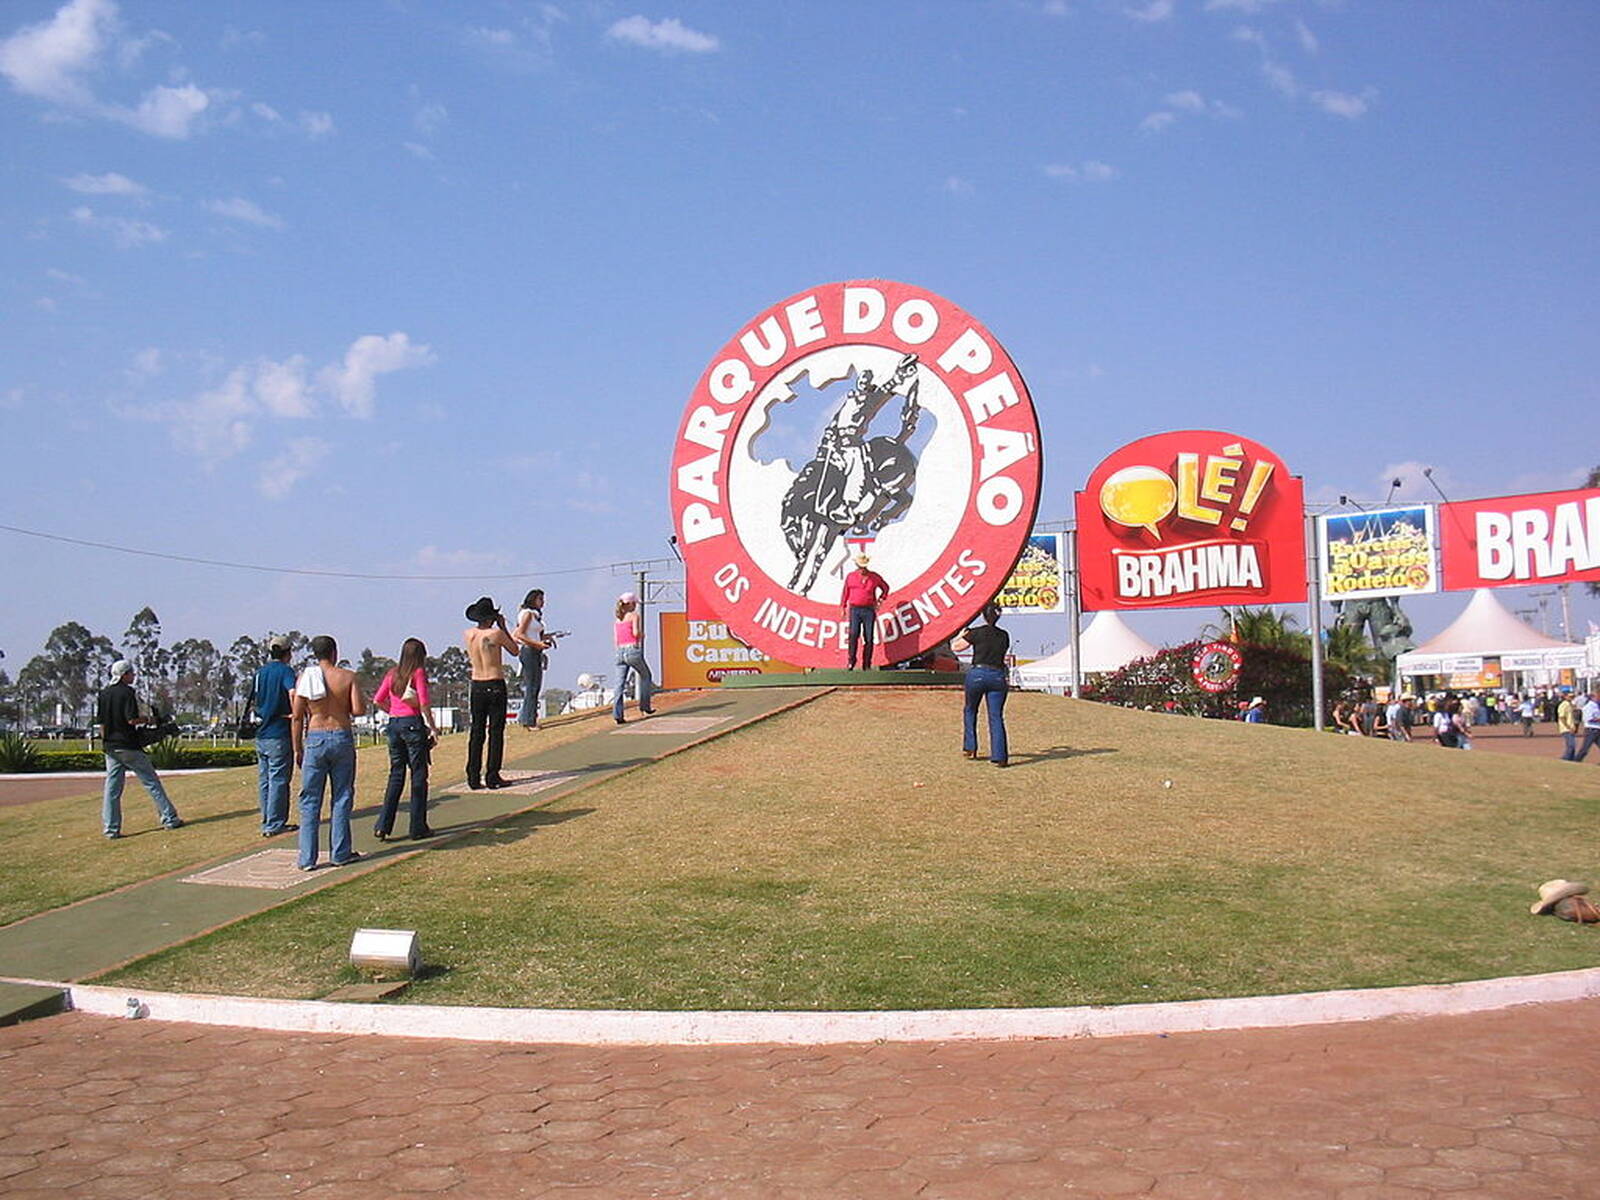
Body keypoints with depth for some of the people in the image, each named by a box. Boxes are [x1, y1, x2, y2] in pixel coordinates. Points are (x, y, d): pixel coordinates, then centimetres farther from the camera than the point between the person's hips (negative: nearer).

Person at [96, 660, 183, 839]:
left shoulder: (103, 693, 9)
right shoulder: (127, 692, -12)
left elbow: (100, 721, 11)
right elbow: (132, 719, -20)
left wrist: (105, 741, 18)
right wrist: (148, 719, -2)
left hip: (110, 747, 6)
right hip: (129, 746, -6)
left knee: (112, 788, 7)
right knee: (151, 782, 2)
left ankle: (111, 829, 4)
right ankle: (170, 819, 4)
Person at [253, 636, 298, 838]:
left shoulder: (260, 672, 13)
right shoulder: (285, 670, -9)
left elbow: (253, 700, 20)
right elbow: (293, 693, -26)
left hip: (260, 734, 7)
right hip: (279, 734, -7)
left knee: (265, 780, 12)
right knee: (278, 780, -2)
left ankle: (267, 822, 17)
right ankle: (274, 825, 0)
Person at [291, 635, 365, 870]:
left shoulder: (304, 678, 1)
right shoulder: (348, 677, -2)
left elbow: (297, 717, 0)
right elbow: (358, 710, -9)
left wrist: (297, 749, 7)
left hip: (314, 739, 1)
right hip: (341, 737, -1)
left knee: (310, 801, 6)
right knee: (341, 798, 9)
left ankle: (307, 858, 4)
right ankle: (340, 853, 11)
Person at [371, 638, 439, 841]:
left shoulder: (393, 673, 10)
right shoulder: (418, 673, -6)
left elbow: (378, 700, 8)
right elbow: (424, 703, -13)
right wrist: (433, 727, -6)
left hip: (394, 724, 6)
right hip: (413, 723, -6)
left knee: (396, 775, 12)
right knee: (419, 775, 2)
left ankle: (382, 826, 6)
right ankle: (417, 828, 5)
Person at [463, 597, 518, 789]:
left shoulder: (468, 635, 1)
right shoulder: (496, 633, -12)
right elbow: (515, 650, 3)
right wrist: (503, 627, 6)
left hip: (476, 686, 5)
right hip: (495, 685, -5)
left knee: (476, 732, 9)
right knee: (496, 731, 0)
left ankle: (474, 777, 7)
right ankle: (492, 776, -1)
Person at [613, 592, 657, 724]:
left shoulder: (618, 620, 17)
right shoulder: (634, 616, -2)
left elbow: (616, 640, 16)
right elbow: (636, 632, -15)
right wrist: (642, 635, 5)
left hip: (620, 652, 5)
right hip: (633, 650, -5)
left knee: (620, 684, 1)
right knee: (645, 676, 18)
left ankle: (617, 714, -8)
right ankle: (645, 706, 18)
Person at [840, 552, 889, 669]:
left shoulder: (874, 577, 6)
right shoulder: (850, 577, 5)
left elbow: (885, 588, 19)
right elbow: (846, 593, 13)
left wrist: (879, 600, 9)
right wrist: (843, 608, 12)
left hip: (869, 610, 1)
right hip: (854, 610, -1)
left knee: (869, 638, 0)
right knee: (853, 635, -12)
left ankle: (866, 664, 4)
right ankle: (850, 662, -8)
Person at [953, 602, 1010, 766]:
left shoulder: (977, 632, -3)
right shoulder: (1004, 636, 8)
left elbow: (956, 646, 3)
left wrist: (962, 635, 24)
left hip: (977, 674, -2)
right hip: (998, 676, 2)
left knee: (970, 710, 20)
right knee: (996, 717, 2)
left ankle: (970, 747, 21)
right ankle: (1000, 757, -5)